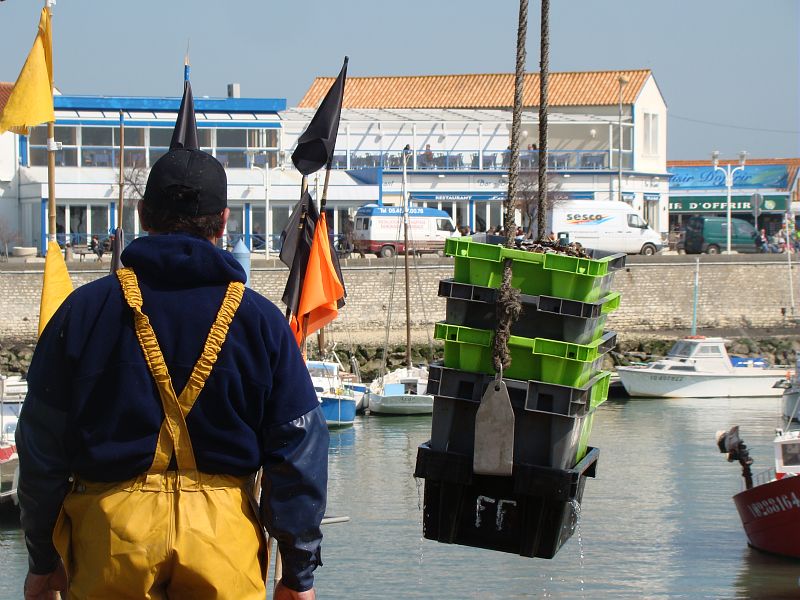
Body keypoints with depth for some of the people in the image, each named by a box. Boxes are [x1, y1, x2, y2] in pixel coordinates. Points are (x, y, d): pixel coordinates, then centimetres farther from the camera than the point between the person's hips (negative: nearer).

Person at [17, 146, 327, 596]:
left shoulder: (86, 309, 0)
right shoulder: (260, 319, 0)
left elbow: (41, 447, 2)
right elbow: (300, 453, 1)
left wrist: (43, 560, 11)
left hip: (111, 528, 0)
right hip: (222, 532, 0)